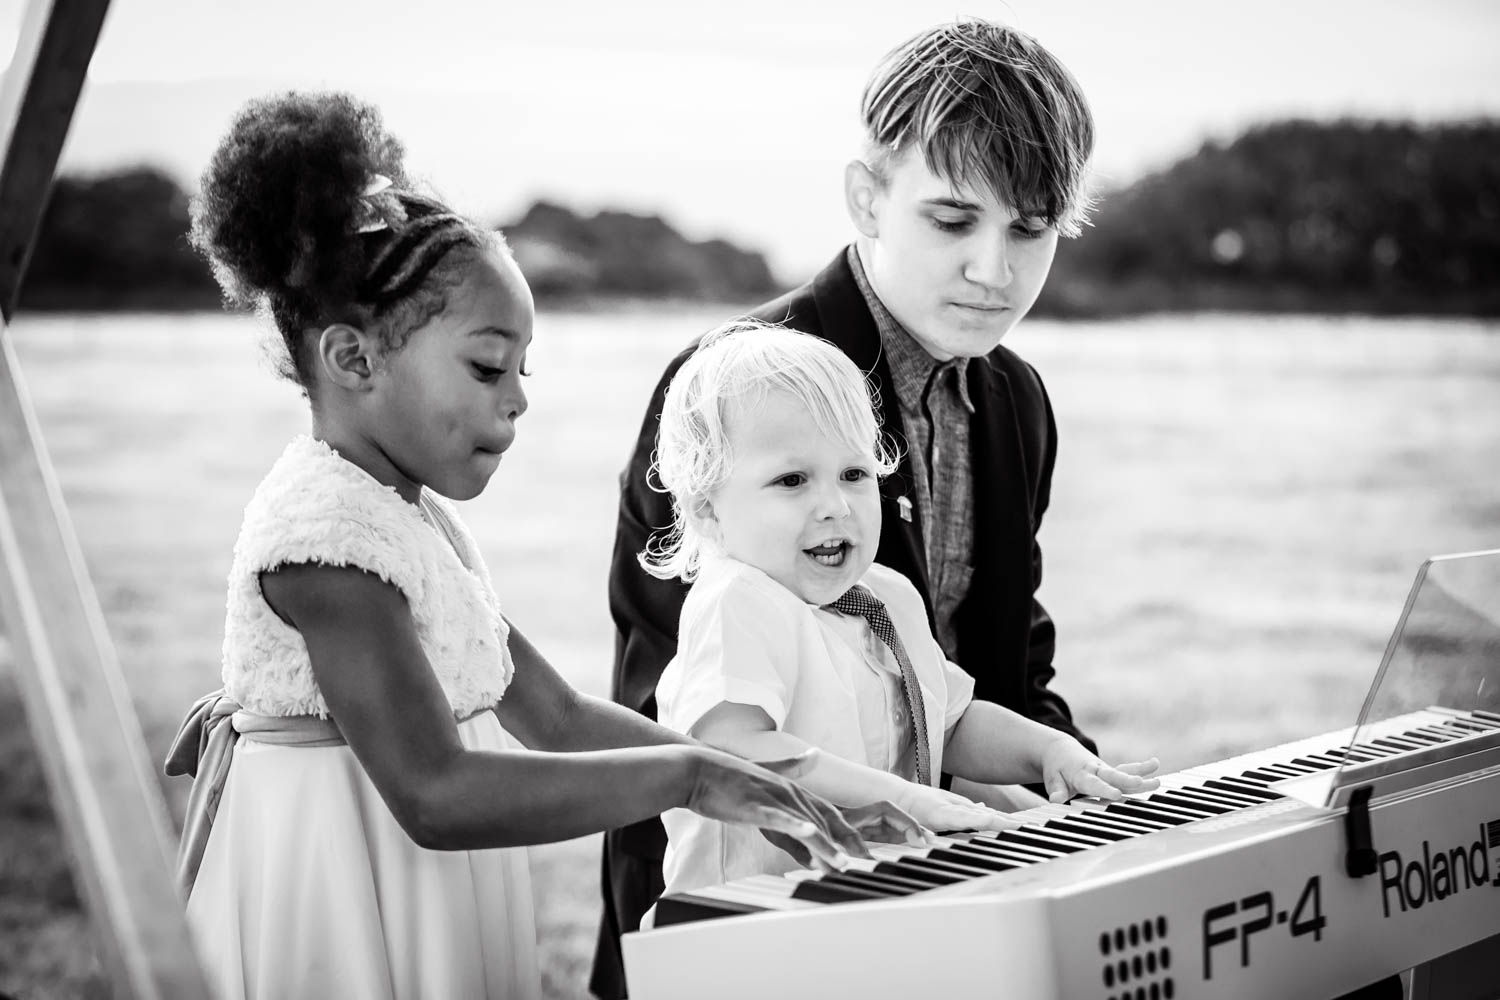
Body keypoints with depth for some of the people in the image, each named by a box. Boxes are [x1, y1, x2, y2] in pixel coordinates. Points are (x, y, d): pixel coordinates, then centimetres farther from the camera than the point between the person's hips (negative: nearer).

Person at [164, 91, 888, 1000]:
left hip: (430, 924, 9)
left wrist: (750, 788, 1)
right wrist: (683, 775, -24)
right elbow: (436, 795, -28)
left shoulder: (416, 516, 10)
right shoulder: (328, 525, -20)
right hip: (336, 915, -9)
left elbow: (553, 715, 11)